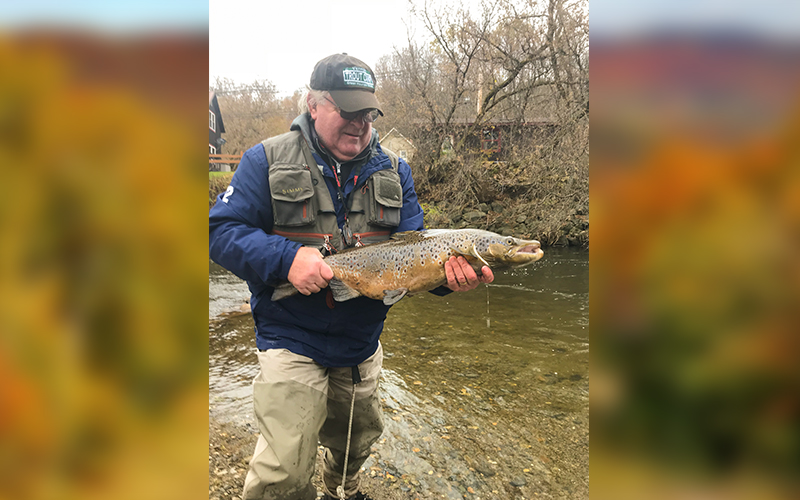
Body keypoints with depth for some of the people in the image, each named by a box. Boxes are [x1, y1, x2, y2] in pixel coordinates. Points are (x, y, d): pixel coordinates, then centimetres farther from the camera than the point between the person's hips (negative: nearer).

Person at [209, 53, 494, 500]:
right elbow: (223, 230, -10)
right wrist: (287, 257, -27)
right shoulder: (268, 160, -7)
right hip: (292, 340, -4)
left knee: (356, 443, 25)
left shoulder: (394, 171, 2)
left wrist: (447, 272, -23)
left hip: (363, 345, 5)